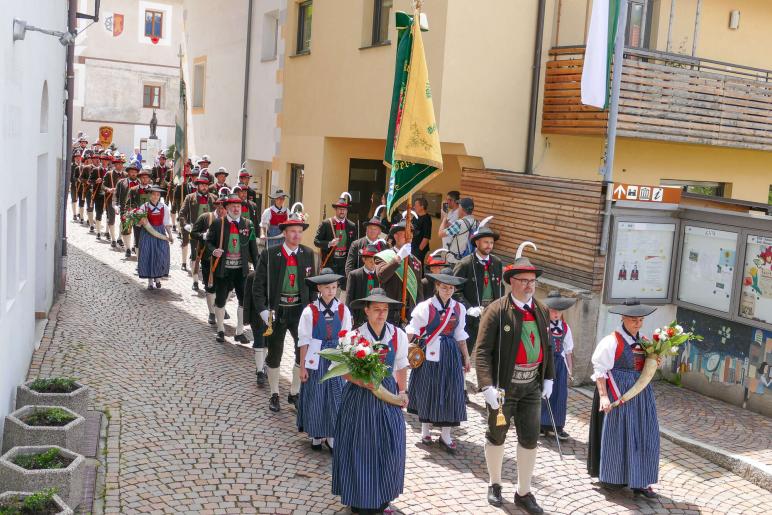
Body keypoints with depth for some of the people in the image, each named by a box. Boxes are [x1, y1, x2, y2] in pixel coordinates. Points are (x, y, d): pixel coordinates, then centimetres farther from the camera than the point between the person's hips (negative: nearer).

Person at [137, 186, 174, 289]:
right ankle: (150, 281, 9)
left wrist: (170, 235, 6)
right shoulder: (144, 207, -2)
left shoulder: (164, 207, 2)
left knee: (161, 256, -4)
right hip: (147, 234, -1)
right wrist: (141, 221, -20)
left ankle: (158, 278, 14)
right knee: (148, 256, -1)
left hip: (160, 234, 1)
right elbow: (138, 222, 1)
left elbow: (167, 223, 8)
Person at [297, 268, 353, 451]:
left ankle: (331, 436, 17)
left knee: (336, 397, 4)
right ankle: (316, 435, 23)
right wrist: (302, 367, -4)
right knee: (315, 397, 7)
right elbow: (304, 341, -5)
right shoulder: (310, 311, -9)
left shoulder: (343, 310, -2)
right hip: (316, 359, -2)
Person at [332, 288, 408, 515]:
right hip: (359, 396, -2)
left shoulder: (398, 335, -4)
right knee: (360, 447, 4)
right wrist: (365, 383, -23)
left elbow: (401, 366, 8)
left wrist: (402, 391, 2)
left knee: (390, 447, 4)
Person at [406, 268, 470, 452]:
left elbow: (460, 335, 12)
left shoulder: (458, 308, 4)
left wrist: (466, 357, 14)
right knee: (427, 390, 7)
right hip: (429, 353, -3)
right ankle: (425, 429, 24)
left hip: (450, 353, 3)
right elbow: (412, 331, -9)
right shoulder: (425, 307, -9)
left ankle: (445, 435, 11)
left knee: (450, 392, 2)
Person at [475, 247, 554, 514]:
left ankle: (523, 493, 23)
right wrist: (488, 386, -25)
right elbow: (482, 351, -17)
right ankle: (494, 485, 34)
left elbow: (547, 346, 16)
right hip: (503, 385, -5)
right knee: (496, 435, 12)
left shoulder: (541, 310, 5)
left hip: (531, 384, 5)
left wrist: (548, 378, 13)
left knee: (530, 439, 8)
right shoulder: (497, 310, -14)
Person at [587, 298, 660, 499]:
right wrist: (603, 396, -19)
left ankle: (639, 482, 13)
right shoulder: (612, 341, -12)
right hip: (619, 392, -7)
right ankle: (612, 478, 18)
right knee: (617, 434, 3)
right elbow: (600, 370, -13)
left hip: (641, 392, 7)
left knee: (643, 435, 5)